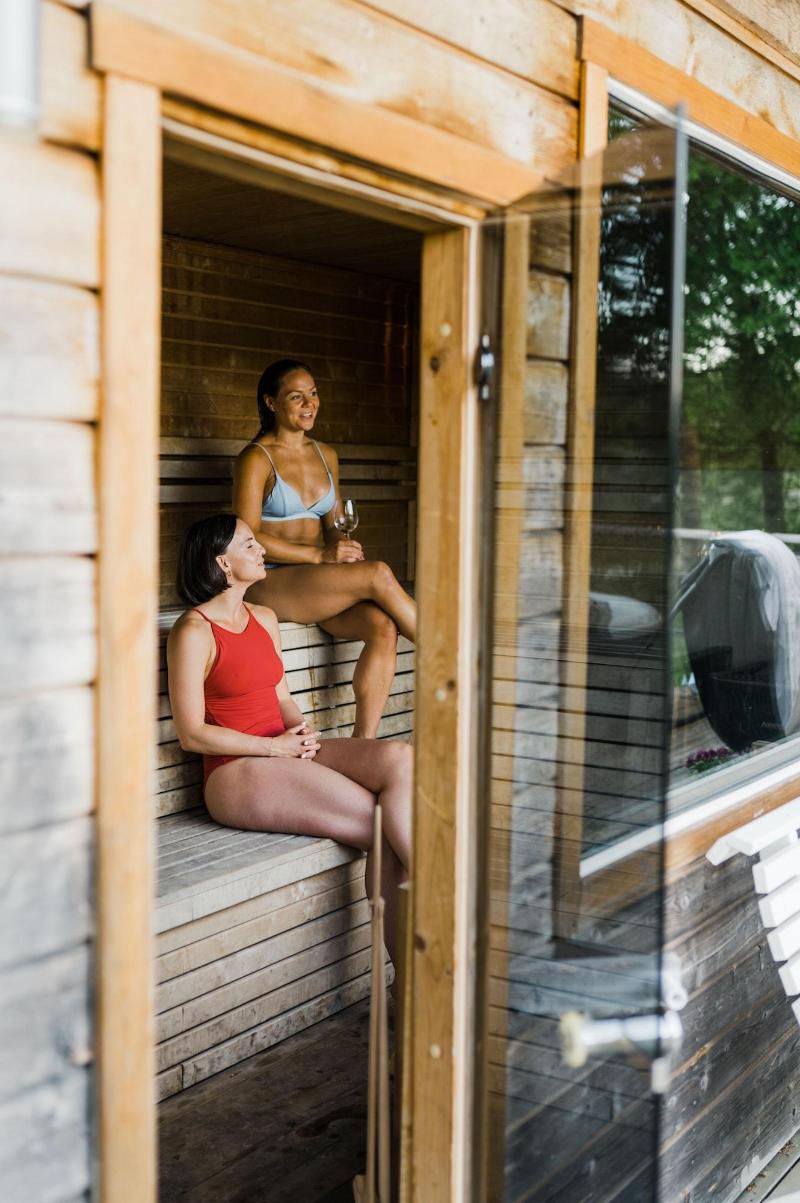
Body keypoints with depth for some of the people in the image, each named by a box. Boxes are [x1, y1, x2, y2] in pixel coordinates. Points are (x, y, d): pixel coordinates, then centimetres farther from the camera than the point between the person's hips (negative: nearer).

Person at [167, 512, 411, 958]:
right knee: (390, 825, -22)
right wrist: (277, 745, -13)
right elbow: (192, 734, -11)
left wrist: (303, 732, -2)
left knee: (399, 758, -21)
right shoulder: (194, 632, -8)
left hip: (286, 753, 7)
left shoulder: (265, 618, 16)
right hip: (236, 775, -7)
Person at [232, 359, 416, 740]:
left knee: (382, 626, -26)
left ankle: (363, 744, -25)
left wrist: (339, 543, -2)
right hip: (268, 584, -6)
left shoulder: (326, 456, 17)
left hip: (322, 586, 6)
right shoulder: (256, 458, -4)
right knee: (379, 574, -27)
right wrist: (320, 555, -16)